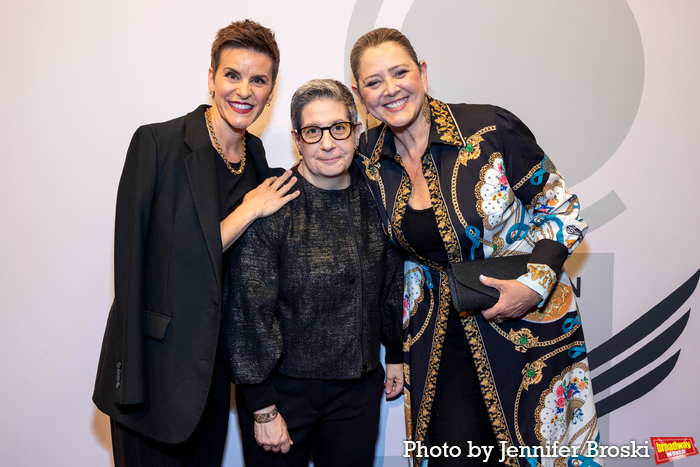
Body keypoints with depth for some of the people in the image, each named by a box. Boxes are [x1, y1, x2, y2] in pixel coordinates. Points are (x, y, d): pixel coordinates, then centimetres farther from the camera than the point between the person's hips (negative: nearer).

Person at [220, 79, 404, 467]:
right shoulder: (272, 207, -16)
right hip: (282, 388, -4)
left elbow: (391, 282, 12)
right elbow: (248, 313, -15)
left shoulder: (373, 200, -1)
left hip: (359, 388, 4)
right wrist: (262, 409, -13)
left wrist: (395, 354, 18)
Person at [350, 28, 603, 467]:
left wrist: (535, 283, -20)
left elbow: (563, 208, -6)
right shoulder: (368, 160, -3)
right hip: (441, 335, 3)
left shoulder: (489, 128, -16)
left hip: (527, 325, -2)